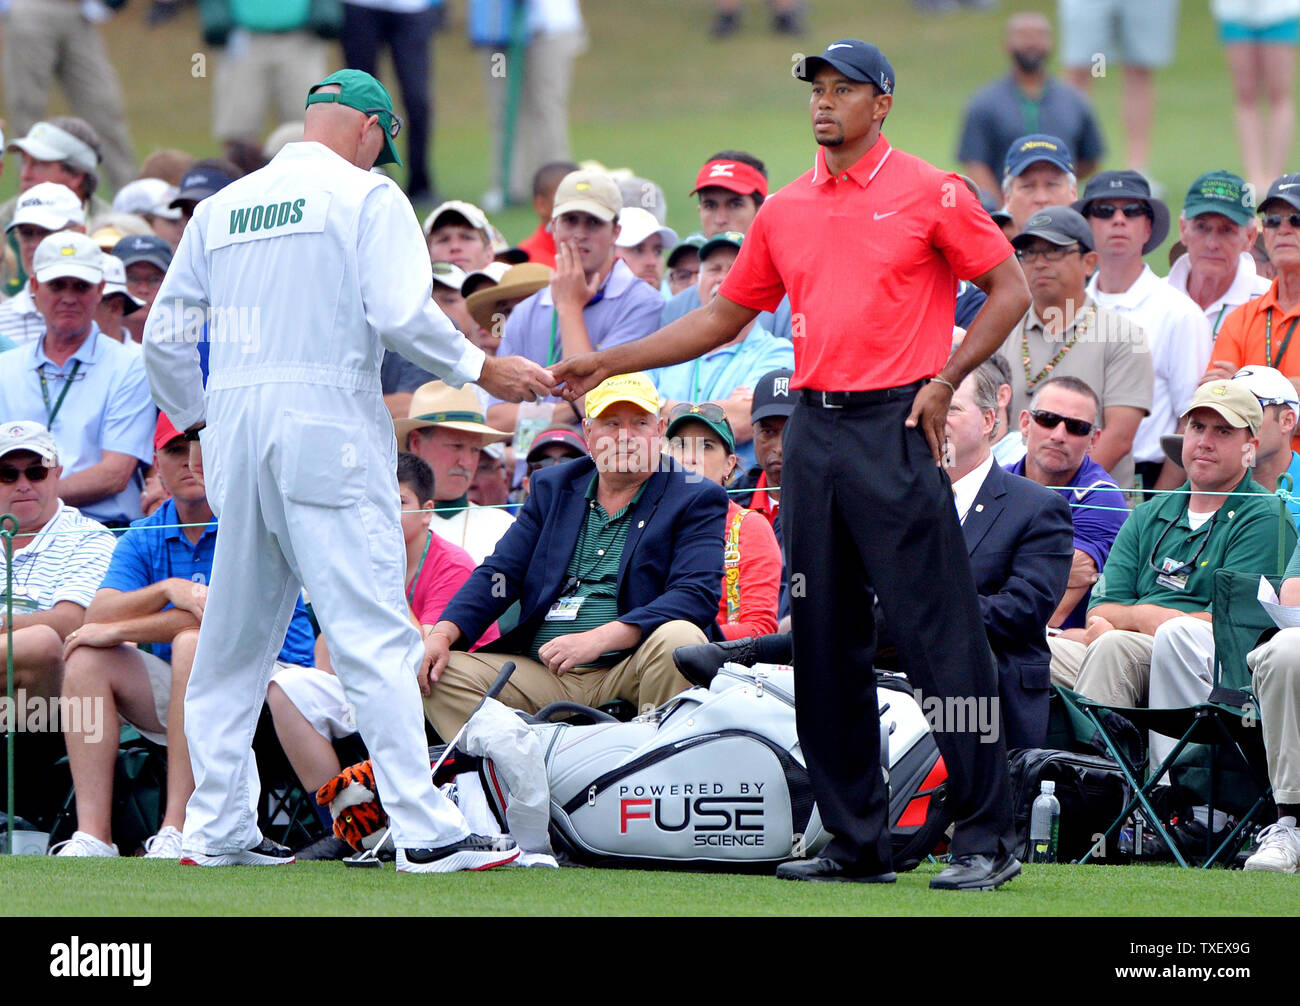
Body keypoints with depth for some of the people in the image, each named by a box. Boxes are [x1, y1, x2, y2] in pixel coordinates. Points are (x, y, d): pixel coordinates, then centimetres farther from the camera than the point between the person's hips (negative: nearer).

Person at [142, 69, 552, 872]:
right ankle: (424, 830, -15)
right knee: (373, 631, -10)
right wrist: (481, 369, -4)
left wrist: (194, 418, 29)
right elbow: (401, 314, -14)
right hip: (327, 427, -6)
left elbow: (164, 336, 16)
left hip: (234, 424, 6)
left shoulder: (222, 207, 16)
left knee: (235, 634, 13)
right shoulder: (365, 194, 0)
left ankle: (216, 827, 12)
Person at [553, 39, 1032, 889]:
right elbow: (725, 318, 21)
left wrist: (945, 380, -9)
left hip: (896, 428, -6)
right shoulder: (786, 212, 15)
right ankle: (857, 842, 11)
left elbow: (1010, 290, 1)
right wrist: (608, 364, 15)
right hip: (814, 428, 6)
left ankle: (988, 836, -7)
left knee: (939, 635, -10)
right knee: (825, 642, 5)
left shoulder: (930, 193, -1)